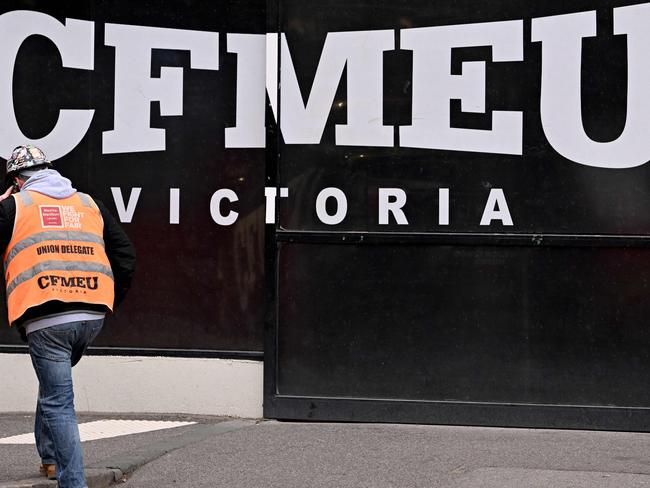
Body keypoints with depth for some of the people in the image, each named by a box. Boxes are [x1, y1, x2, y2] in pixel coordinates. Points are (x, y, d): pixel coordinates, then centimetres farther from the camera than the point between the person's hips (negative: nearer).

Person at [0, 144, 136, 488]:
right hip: (92, 316, 5)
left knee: (58, 403, -3)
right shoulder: (89, 205, 19)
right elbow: (125, 254, 19)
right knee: (54, 381, 28)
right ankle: (50, 456, 31)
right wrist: (110, 301, 23)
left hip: (44, 317, -5)